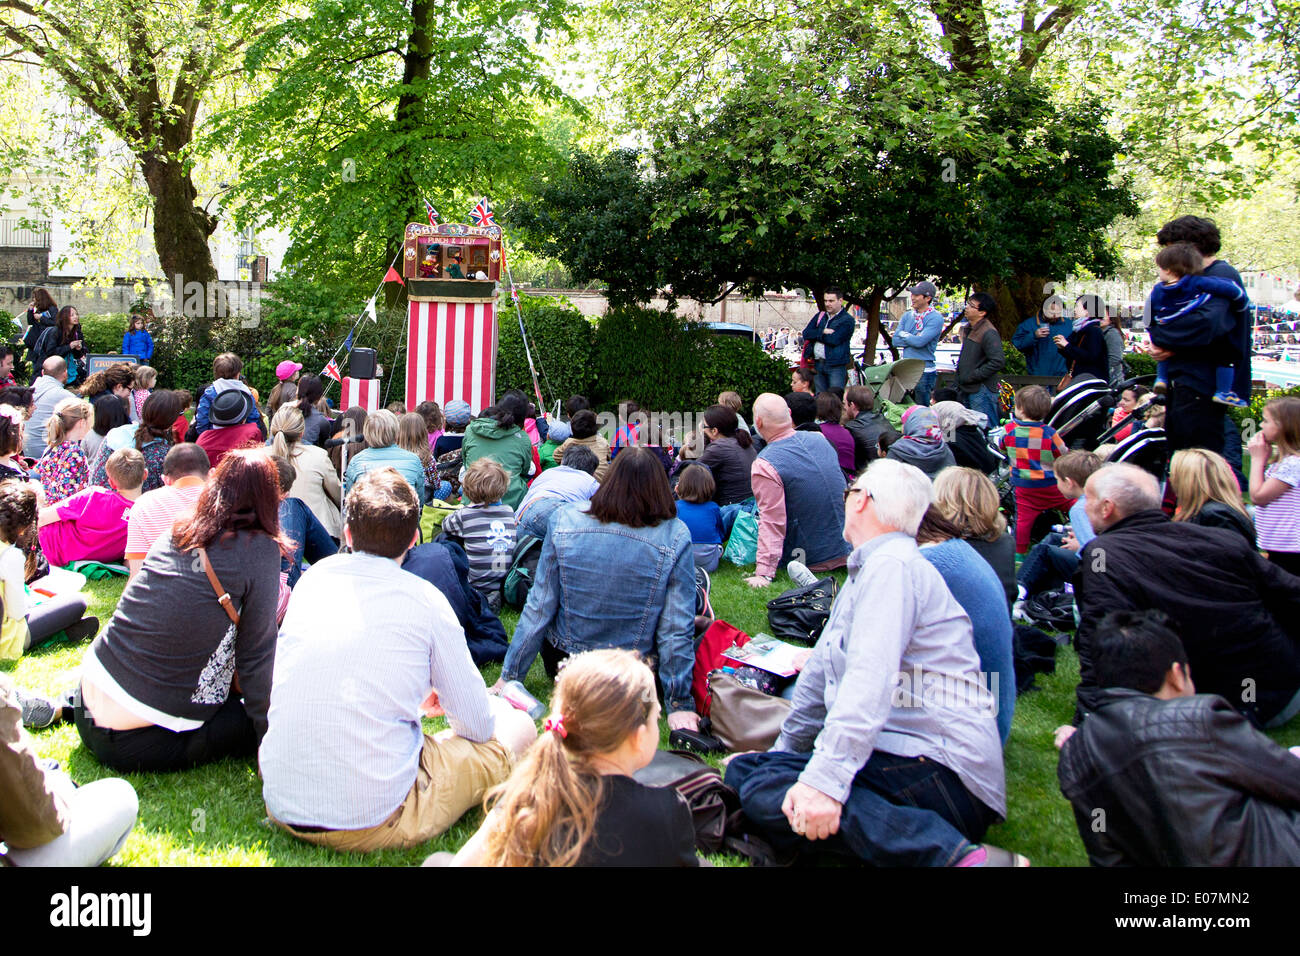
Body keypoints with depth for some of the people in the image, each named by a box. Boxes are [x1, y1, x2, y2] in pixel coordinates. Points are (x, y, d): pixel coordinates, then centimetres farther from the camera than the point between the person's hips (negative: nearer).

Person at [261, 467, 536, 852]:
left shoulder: (311, 579, 4)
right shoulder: (425, 600, -9)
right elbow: (478, 724, -2)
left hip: (282, 806, 5)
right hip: (374, 823, -5)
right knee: (519, 727, 9)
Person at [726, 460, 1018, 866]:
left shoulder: (892, 566, -9)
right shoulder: (867, 572, 25)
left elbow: (870, 681, -23)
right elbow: (821, 672, 28)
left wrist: (824, 780, -31)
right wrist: (781, 751, 29)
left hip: (940, 769, -10)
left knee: (760, 789, -26)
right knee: (742, 771, -4)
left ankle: (950, 852, -29)